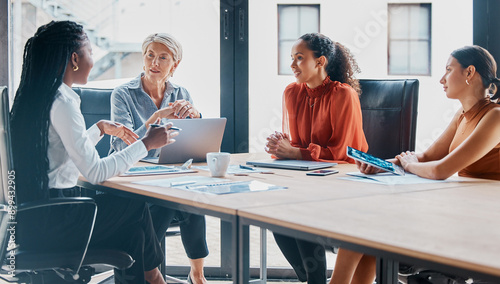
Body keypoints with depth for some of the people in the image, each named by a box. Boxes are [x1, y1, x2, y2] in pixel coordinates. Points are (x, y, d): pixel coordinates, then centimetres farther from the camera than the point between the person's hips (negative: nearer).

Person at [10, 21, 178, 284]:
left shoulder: (32, 97, 11)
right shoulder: (61, 103, -19)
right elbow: (95, 172, -20)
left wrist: (100, 128, 27)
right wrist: (146, 143, -11)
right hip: (48, 225, -9)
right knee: (136, 207, 3)